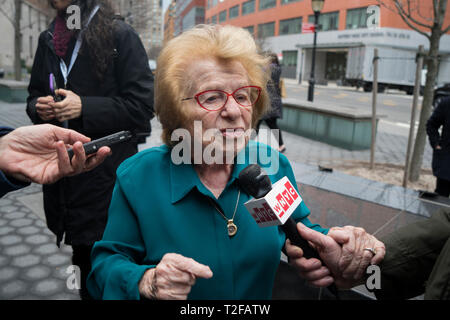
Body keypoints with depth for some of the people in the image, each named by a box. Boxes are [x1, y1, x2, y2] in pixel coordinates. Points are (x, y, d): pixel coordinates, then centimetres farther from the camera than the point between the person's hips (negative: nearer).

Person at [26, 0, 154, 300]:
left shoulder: (120, 35, -6)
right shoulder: (47, 39, 13)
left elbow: (142, 106, -11)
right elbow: (34, 95, 21)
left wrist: (84, 107, -19)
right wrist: (38, 106, -2)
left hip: (108, 175, -5)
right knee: (84, 263, 18)